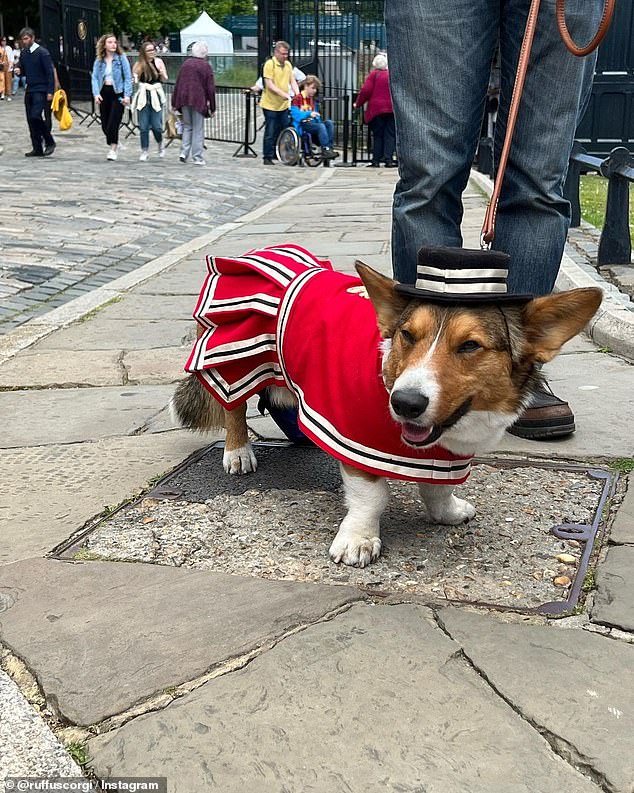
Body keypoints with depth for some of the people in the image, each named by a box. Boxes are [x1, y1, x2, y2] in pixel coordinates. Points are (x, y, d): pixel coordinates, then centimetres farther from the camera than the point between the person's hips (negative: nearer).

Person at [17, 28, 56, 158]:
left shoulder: (42, 53, -8)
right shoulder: (23, 53, 12)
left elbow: (50, 73, -11)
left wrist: (50, 92, -17)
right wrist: (19, 71, -3)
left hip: (41, 90, -7)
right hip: (29, 90, 7)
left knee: (36, 116, -19)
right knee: (31, 120, 5)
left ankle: (49, 142, -1)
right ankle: (37, 148, 12)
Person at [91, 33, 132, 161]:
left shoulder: (121, 58, -1)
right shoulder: (99, 60, 7)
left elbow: (128, 77, -4)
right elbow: (94, 78, 4)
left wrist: (127, 95, -12)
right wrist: (96, 94, -10)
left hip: (117, 93, -4)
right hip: (104, 93, 4)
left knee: (113, 123, -10)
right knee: (105, 125, 7)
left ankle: (113, 150, 0)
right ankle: (114, 143, 30)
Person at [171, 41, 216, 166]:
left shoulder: (186, 64, 7)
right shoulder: (206, 67, -5)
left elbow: (177, 84, 8)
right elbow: (210, 88, -6)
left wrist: (174, 103, 14)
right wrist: (212, 107, 0)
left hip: (184, 100, 4)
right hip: (199, 101, -4)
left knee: (187, 127, 17)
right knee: (198, 130, 2)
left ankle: (184, 152, 4)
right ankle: (197, 158, 2)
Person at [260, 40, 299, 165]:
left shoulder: (288, 65, 10)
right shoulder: (270, 64, -11)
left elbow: (293, 81, 10)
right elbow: (269, 85, -17)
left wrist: (297, 94, -9)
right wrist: (283, 94, -25)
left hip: (284, 105, 6)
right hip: (270, 105, -6)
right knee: (270, 133, -1)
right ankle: (267, 158, 7)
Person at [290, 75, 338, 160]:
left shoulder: (312, 100, 20)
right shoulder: (297, 99, -4)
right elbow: (295, 114, -19)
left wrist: (317, 119, 0)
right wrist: (309, 114, -33)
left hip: (312, 122, 7)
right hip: (302, 125, -7)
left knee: (329, 123, -19)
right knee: (321, 126, -32)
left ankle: (329, 148, -30)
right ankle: (325, 150, -37)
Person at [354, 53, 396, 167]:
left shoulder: (374, 74, -2)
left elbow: (366, 90, -9)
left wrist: (358, 103, 2)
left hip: (376, 109, -2)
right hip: (392, 109, 2)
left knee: (377, 135, 3)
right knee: (390, 135, 4)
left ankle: (376, 161, 2)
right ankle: (388, 159, -5)